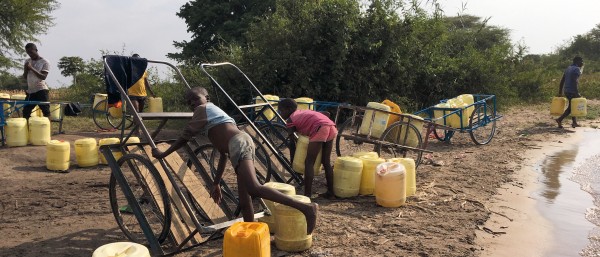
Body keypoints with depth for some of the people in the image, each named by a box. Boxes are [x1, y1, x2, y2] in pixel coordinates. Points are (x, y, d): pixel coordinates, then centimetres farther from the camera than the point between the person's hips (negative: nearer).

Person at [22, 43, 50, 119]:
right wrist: (26, 69, -5)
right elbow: (25, 77, 14)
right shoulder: (27, 61, 12)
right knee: (25, 112, 7)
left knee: (46, 112, -6)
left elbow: (43, 77, -15)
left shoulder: (44, 62, -4)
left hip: (41, 90, -6)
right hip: (30, 91, 6)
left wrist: (32, 68, -20)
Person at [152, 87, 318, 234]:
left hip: (239, 145, -10)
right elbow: (224, 153, 35)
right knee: (244, 201, 10)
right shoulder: (216, 113, 37)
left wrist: (163, 154, 22)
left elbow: (185, 136, 10)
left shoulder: (203, 110, 14)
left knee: (254, 189, -25)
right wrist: (216, 183, 36)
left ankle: (306, 208, -32)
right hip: (243, 143, 10)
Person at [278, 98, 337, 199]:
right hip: (332, 127, 7)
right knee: (326, 162, 19)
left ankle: (307, 195, 0)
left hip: (320, 129, -7)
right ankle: (330, 193, 25)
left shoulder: (290, 120, 15)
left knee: (309, 162, 2)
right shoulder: (304, 112, 33)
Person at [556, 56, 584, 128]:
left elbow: (562, 81, 14)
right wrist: (577, 93, -21)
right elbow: (575, 81, -22)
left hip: (566, 91, 8)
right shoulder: (577, 69, -10)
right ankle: (560, 119, -7)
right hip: (572, 92, -8)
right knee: (570, 108, 1)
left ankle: (574, 122, 20)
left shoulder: (568, 68, 15)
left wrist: (560, 92, 17)